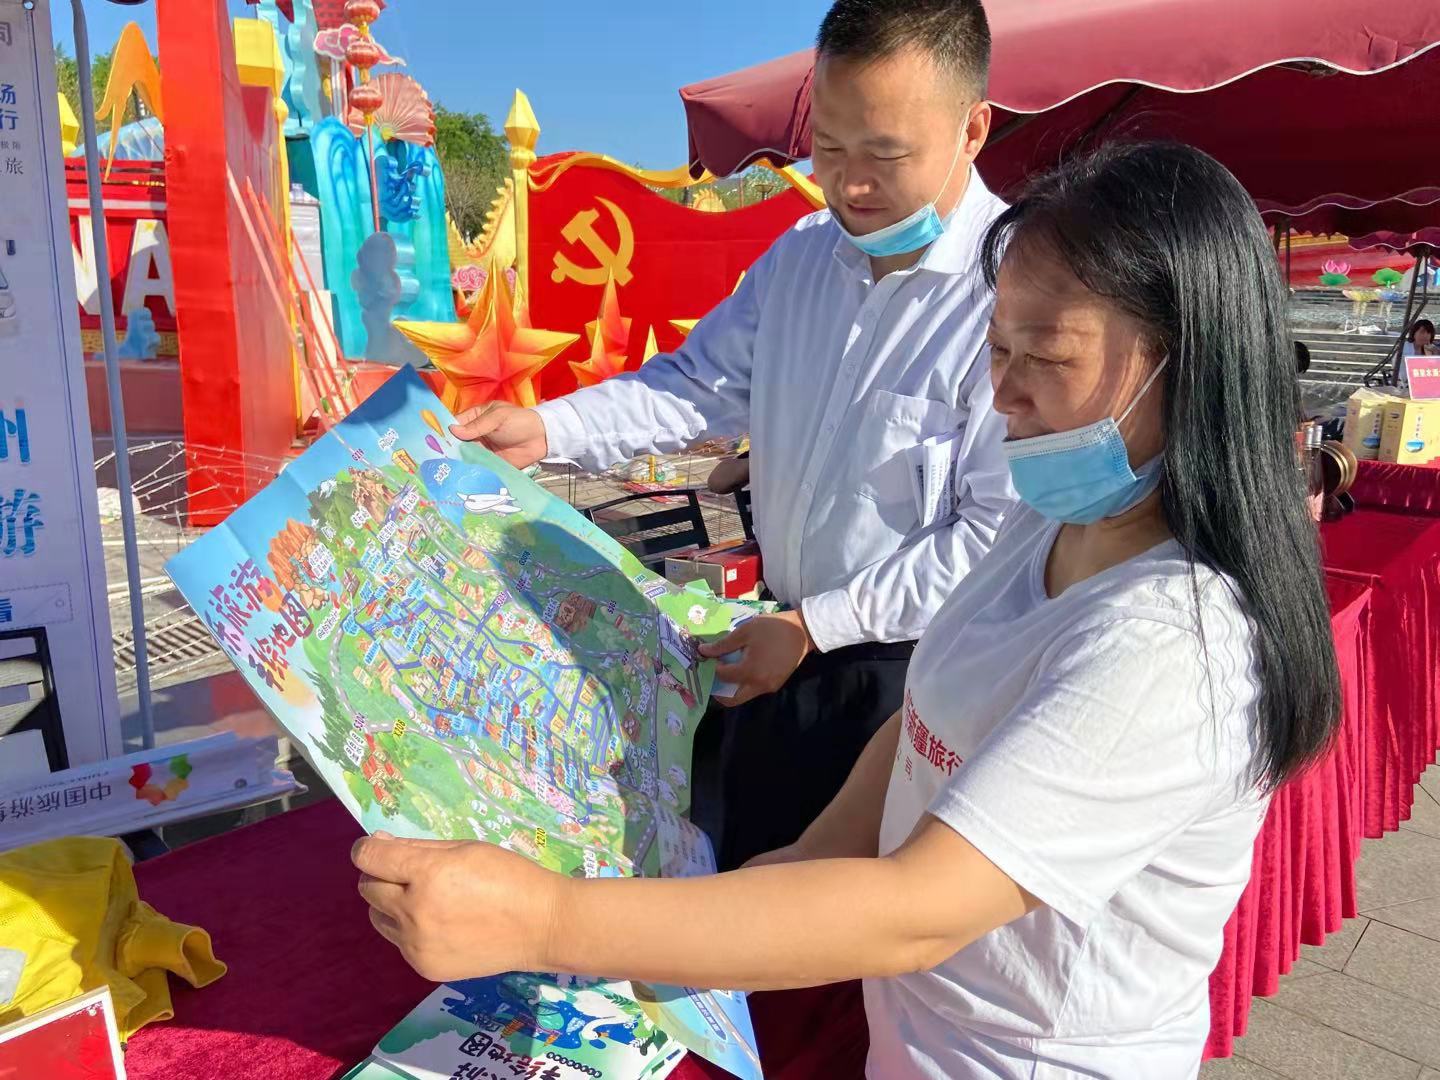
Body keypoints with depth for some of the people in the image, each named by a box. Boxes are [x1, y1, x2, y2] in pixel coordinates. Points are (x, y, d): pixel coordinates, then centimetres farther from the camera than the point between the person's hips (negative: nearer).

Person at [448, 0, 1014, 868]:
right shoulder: (803, 253, 2)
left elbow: (999, 534, -23)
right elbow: (704, 385, 2)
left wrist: (815, 625, -20)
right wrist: (546, 429, -12)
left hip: (914, 676, -6)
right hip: (789, 641, 7)